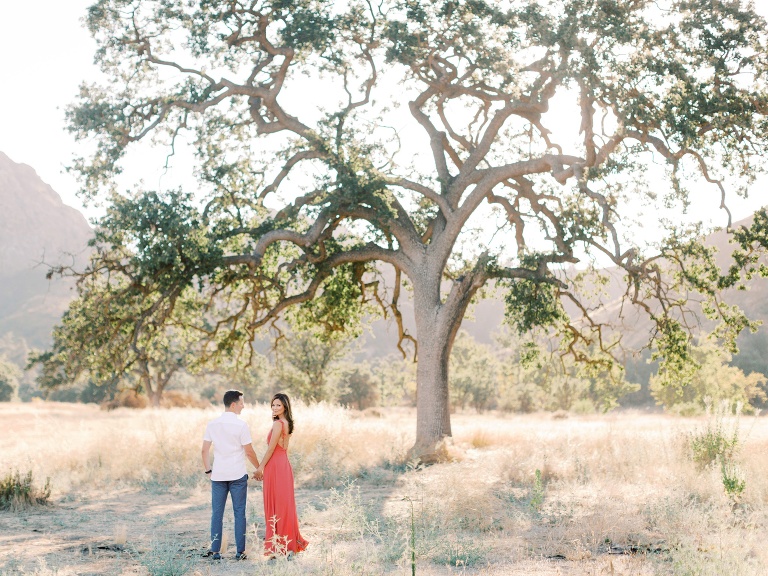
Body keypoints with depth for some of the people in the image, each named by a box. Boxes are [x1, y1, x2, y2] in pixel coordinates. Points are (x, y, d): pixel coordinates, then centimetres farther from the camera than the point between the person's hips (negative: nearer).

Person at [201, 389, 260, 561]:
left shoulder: (212, 424, 3)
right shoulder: (241, 425, -9)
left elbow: (205, 450, 4)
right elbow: (249, 452, -6)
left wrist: (207, 470, 16)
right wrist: (259, 468, 8)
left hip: (218, 476, 3)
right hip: (238, 476, -3)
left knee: (217, 513, 8)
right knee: (239, 513, 4)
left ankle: (215, 550, 9)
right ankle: (240, 552, 5)